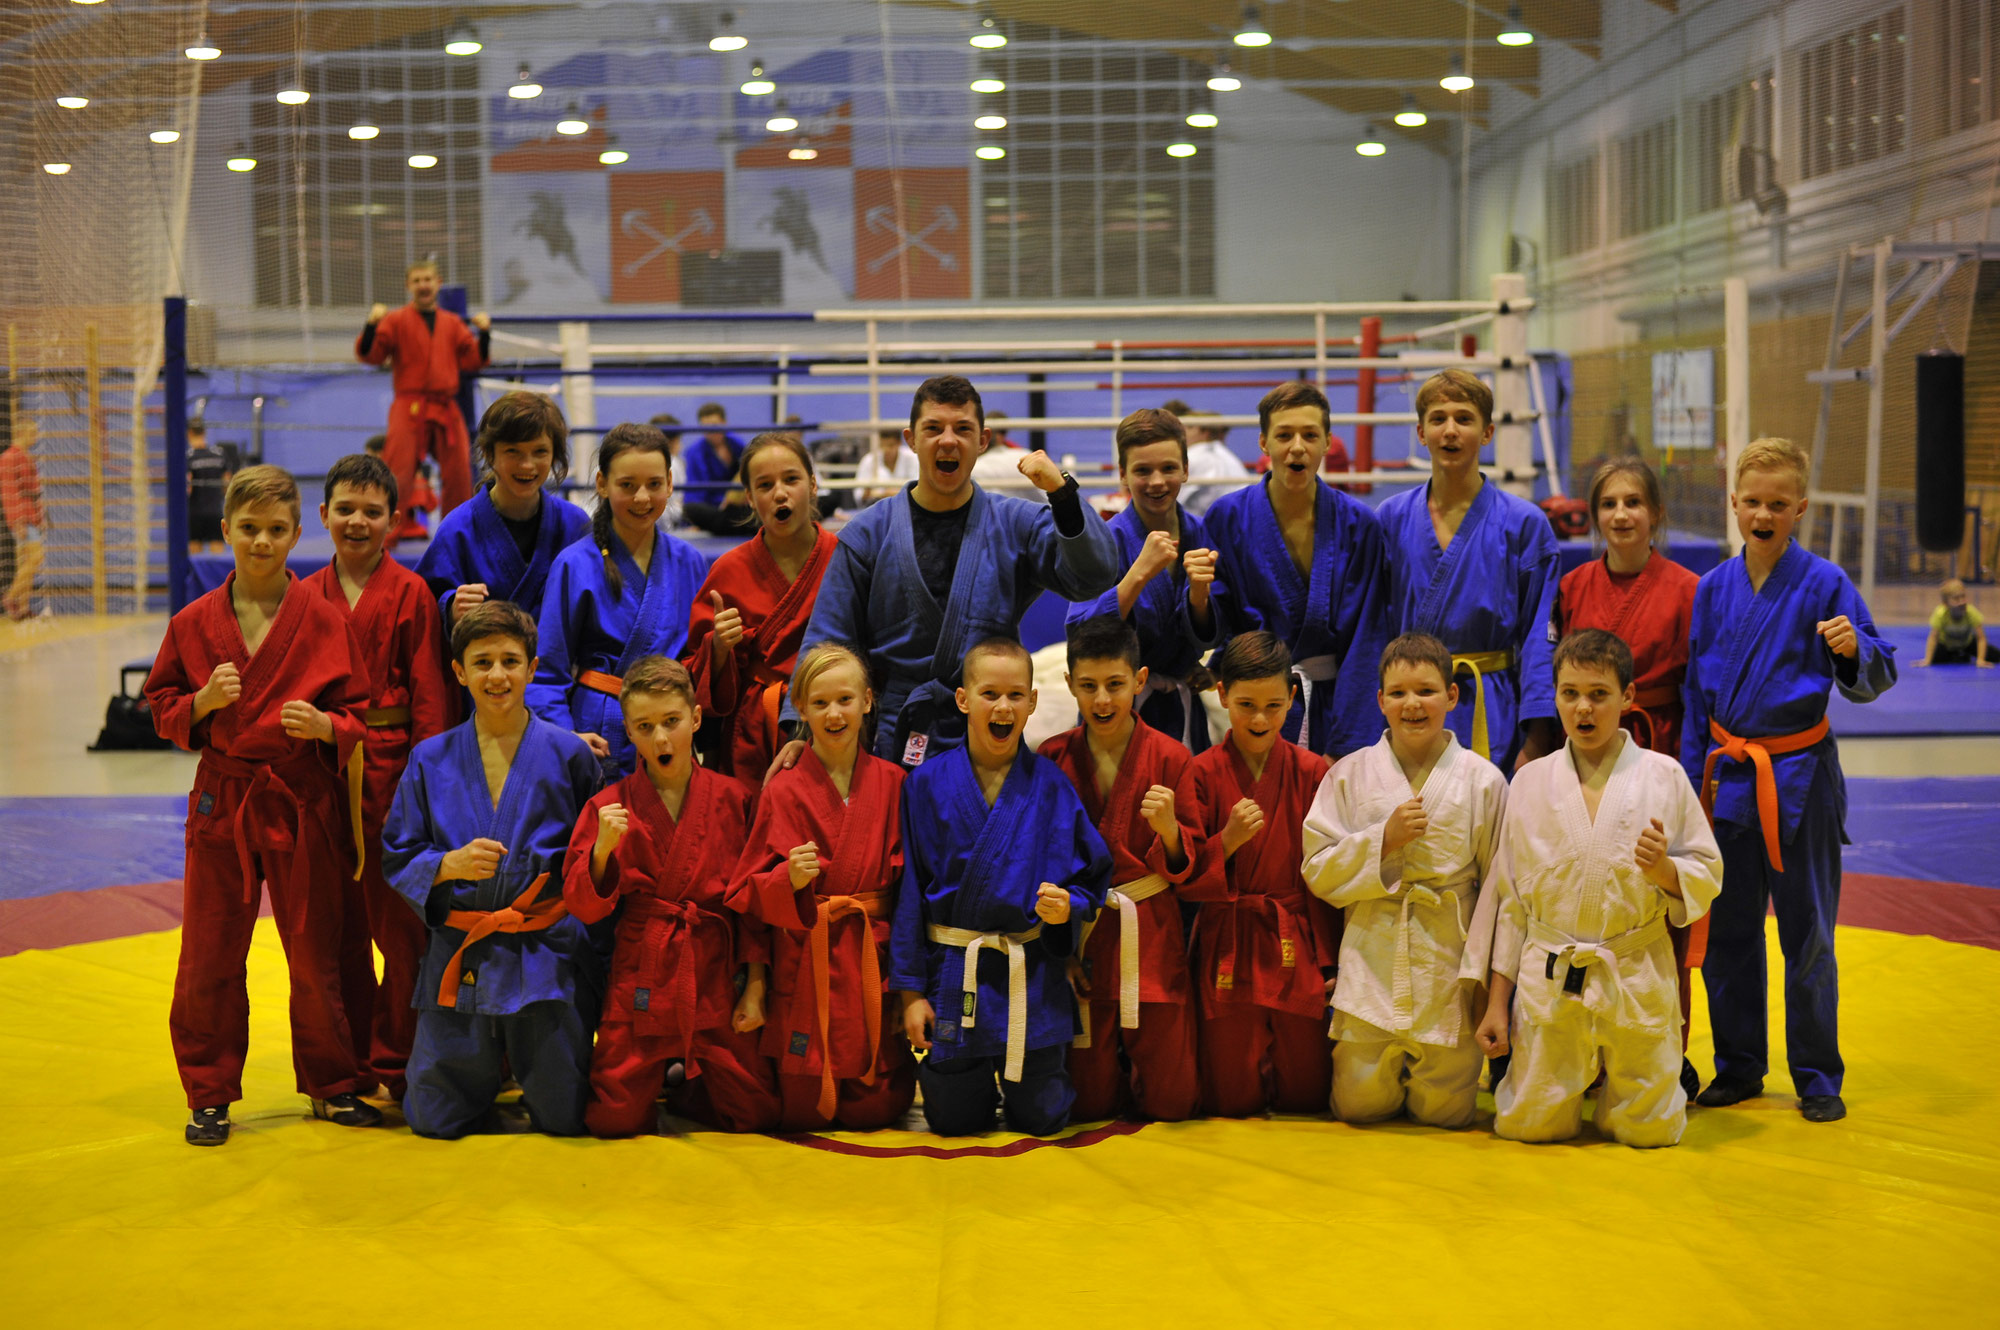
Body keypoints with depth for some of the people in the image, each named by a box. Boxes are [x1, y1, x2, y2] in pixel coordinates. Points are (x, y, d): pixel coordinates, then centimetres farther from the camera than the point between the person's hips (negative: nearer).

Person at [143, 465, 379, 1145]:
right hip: (221, 802, 2)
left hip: (304, 803, -1)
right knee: (208, 959, 6)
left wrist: (324, 724, -19)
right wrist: (203, 701, -10)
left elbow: (359, 712, 1)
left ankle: (333, 1087, 22)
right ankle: (209, 1095, 19)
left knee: (317, 954, 6)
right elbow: (162, 708, 9)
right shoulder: (194, 623, 2)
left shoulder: (323, 621, -3)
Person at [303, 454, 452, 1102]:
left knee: (400, 923, -2)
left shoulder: (411, 594, -2)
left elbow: (429, 696, -4)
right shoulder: (307, 597, 9)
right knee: (339, 926, 11)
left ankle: (395, 1062, 8)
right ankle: (349, 1064, 22)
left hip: (392, 771, -4)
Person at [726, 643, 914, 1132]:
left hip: (875, 964, 2)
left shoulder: (892, 784, 3)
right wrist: (790, 881, -23)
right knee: (801, 1113, 1)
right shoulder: (784, 792, -4)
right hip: (805, 967, -2)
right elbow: (747, 894, -3)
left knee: (877, 1109, 2)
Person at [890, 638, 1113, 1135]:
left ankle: (1026, 1080, 38)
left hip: (1032, 978, 0)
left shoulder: (1050, 786, -1)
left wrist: (1067, 905, -19)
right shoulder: (927, 784, -2)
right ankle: (966, 1075, 38)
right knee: (954, 1121, 4)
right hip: (951, 977, 0)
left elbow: (1092, 876, 4)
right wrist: (910, 991, -1)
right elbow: (909, 889, 0)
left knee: (1040, 1119, 3)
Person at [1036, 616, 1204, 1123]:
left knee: (1172, 1101, -1)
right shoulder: (1052, 759, -1)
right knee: (1087, 1104, 2)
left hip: (1151, 938, 0)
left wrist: (1169, 829, -20)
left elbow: (1190, 867, 0)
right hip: (1078, 939, 1)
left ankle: (1139, 1065, 33)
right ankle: (1107, 1062, 36)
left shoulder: (1169, 758, -3)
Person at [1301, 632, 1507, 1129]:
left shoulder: (1482, 781, -1)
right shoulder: (1349, 775, 1)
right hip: (1373, 958, 1)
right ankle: (1390, 1067, 35)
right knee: (1358, 1105, 2)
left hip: (1450, 963, -1)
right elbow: (1319, 873, 0)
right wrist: (1383, 840, -15)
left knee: (1444, 1108, 1)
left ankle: (1436, 1066, 35)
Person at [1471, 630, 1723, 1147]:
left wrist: (1664, 869, -19)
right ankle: (1574, 1080, 32)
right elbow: (1508, 896, 8)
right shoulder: (1530, 783, 3)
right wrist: (1496, 1002, 6)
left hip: (1638, 982, -1)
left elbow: (1707, 877, 4)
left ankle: (1619, 1079, 34)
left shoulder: (1663, 777, -1)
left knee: (1649, 1130, 1)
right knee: (1529, 1125, -1)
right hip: (1548, 982, 1)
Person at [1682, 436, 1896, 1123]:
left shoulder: (1824, 584, -7)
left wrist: (1854, 648, -29)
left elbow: (1873, 678, -6)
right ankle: (1737, 1068, 23)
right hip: (1729, 775, 4)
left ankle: (1817, 1077, 15)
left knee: (1807, 933, 4)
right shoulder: (1713, 588, 4)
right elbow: (1695, 689, 10)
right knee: (1728, 931, 10)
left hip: (1801, 776, -4)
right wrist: (1695, 780, 7)